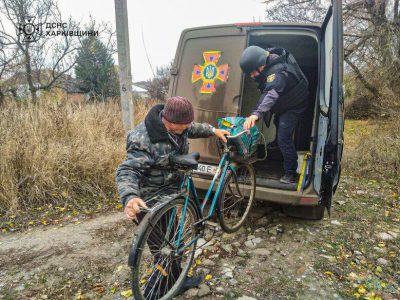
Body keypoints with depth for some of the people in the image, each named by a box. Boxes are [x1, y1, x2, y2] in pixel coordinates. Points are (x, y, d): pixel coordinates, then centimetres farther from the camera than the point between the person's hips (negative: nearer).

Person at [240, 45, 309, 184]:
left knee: (284, 137, -17)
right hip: (283, 103, 9)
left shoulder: (277, 72, -44)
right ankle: (277, 143, 62)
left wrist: (256, 113, -75)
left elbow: (271, 95, -61)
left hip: (293, 106, -9)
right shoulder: (270, 58, -17)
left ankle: (291, 173, -6)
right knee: (278, 124, 32)